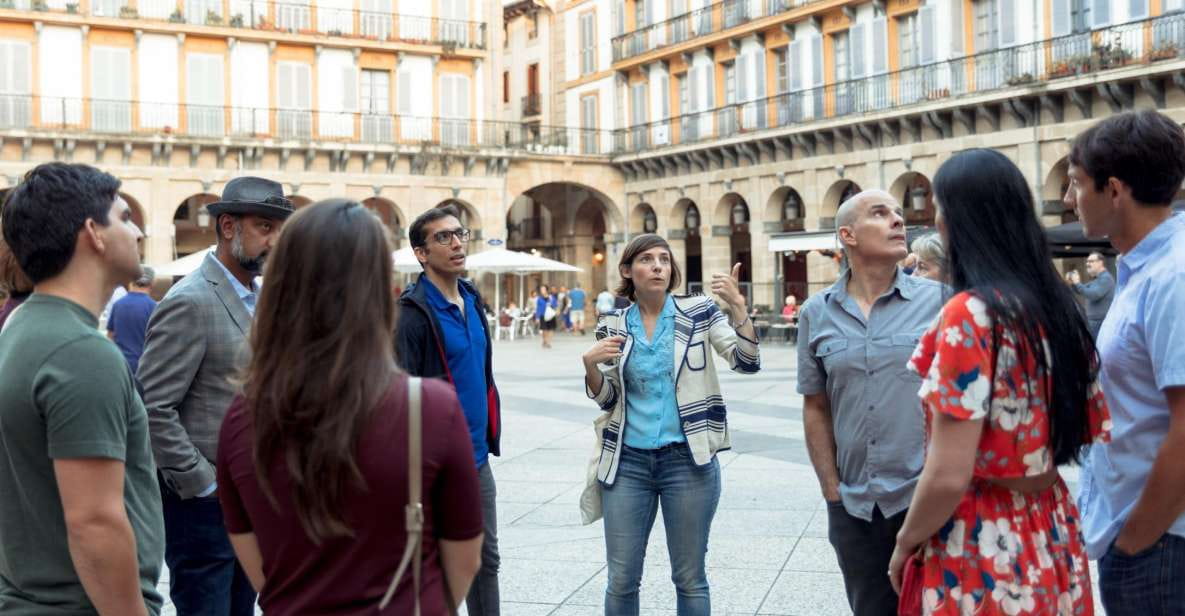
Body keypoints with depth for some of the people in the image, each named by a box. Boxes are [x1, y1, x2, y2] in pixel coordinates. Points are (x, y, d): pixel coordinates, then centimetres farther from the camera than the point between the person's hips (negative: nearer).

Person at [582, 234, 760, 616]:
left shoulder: (698, 311, 0)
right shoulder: (612, 326, 5)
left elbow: (747, 363, -10)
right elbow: (605, 399, 9)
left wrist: (737, 307, -23)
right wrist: (590, 364, -10)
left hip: (687, 460, -2)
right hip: (627, 461, 2)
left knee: (689, 579, 6)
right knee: (621, 580, 5)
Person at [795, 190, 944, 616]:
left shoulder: (939, 300, -4)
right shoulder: (816, 314, 3)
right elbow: (816, 409, 8)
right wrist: (832, 491, 4)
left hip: (927, 500, -2)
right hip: (854, 507, 2)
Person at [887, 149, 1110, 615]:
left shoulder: (969, 315, -20)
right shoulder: (1057, 305, 2)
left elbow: (948, 477, -23)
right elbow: (1094, 428, 13)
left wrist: (905, 544, -7)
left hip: (982, 546, -7)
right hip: (1052, 537, 7)